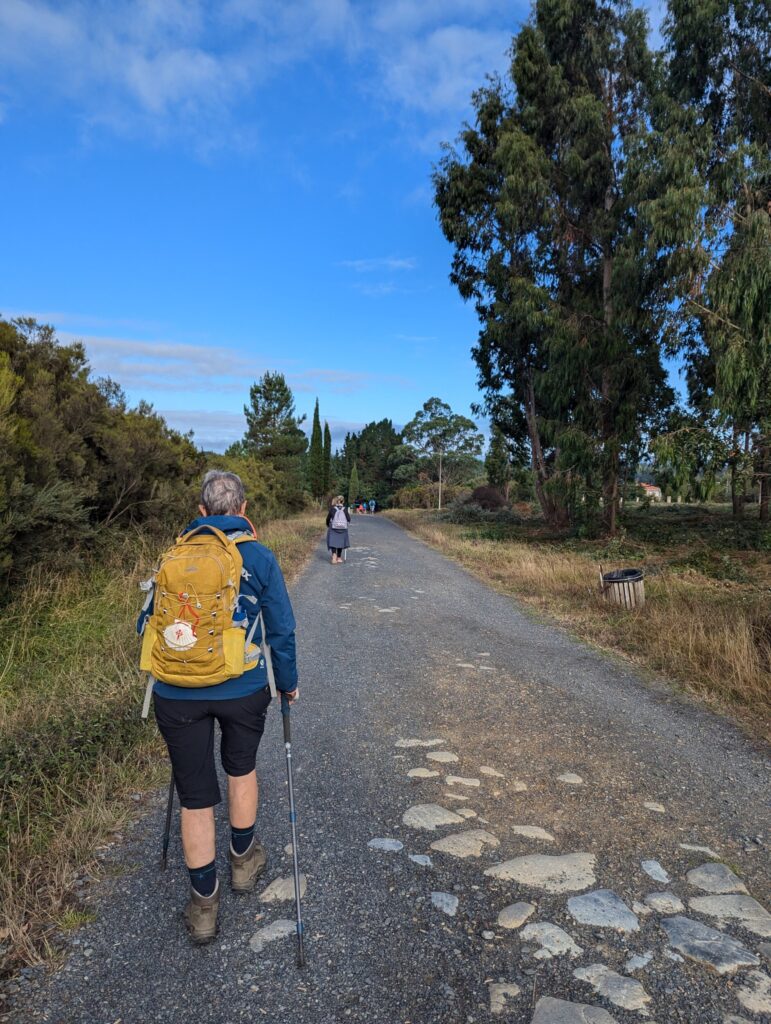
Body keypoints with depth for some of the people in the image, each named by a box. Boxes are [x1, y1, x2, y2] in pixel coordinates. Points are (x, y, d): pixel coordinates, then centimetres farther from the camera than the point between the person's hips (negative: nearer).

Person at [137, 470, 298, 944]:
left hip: (177, 694, 1)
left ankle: (203, 904, 28)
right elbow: (282, 630, -1)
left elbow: (148, 622, 11)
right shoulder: (260, 557, -3)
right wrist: (288, 683, 14)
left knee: (195, 795, 14)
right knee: (241, 768, 25)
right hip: (243, 689, -1)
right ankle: (244, 861, 44)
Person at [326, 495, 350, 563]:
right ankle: (339, 557, 26)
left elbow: (328, 518, -1)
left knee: (333, 543, 0)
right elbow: (349, 519, -2)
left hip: (333, 528, -2)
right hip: (343, 529, 2)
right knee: (340, 542, 16)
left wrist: (328, 525, 17)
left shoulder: (332, 509, -5)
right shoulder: (345, 509, -3)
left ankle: (334, 557, -20)